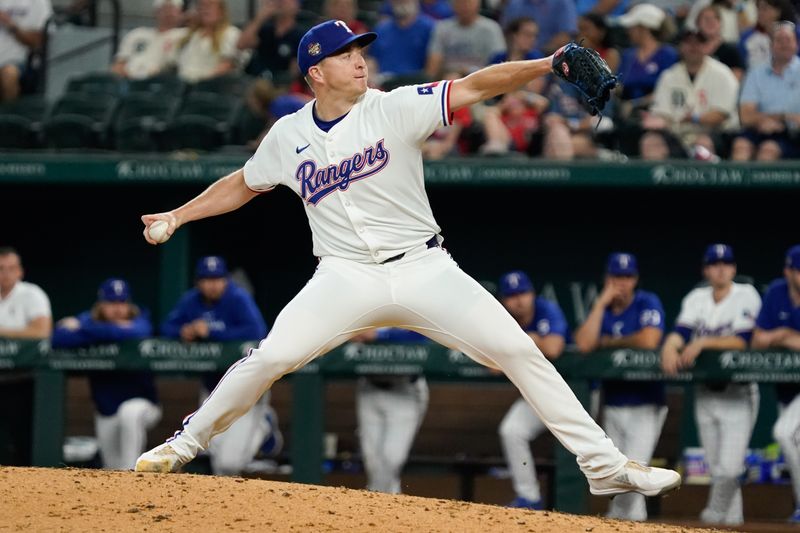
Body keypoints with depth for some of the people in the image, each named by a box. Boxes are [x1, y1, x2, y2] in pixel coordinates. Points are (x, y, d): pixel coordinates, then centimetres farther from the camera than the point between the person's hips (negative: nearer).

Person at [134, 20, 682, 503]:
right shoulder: (288, 136, 2)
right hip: (346, 278, 1)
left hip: (425, 269, -1)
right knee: (271, 357, -17)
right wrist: (177, 216, 12)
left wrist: (547, 64, -29)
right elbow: (243, 185, 20)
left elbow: (477, 86, -17)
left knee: (519, 351, -11)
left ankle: (605, 465, -5)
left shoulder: (395, 108, -6)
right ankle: (187, 443, 7)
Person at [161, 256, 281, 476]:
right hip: (212, 390, 6)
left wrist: (210, 332, -28)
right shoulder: (191, 301, 0)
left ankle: (263, 426, 15)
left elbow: (256, 332, -32)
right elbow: (168, 327, 9)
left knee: (230, 462, -12)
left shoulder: (238, 299, -18)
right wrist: (183, 332, -15)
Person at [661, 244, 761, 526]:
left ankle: (715, 515, 0)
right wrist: (670, 348, -30)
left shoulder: (746, 296, -7)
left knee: (729, 467, -15)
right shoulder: (696, 299, 7)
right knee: (716, 468, 8)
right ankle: (733, 520, 17)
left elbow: (742, 341, -18)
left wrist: (702, 343, -25)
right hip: (704, 393, 5)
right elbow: (679, 333, -8)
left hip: (738, 393, -5)